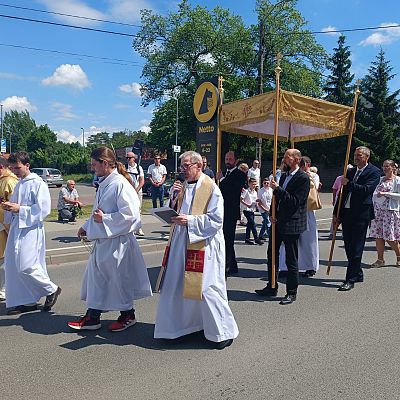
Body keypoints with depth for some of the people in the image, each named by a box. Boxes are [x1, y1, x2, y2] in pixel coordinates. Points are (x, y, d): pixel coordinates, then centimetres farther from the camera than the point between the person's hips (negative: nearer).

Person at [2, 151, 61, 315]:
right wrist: (8, 206, 2)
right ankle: (28, 301, 19)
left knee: (25, 266, -11)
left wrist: (19, 209, -18)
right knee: (13, 266, 8)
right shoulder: (19, 184, 15)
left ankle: (51, 290, 10)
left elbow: (43, 209, -17)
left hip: (31, 229, -8)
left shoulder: (38, 184, -10)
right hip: (17, 228, 9)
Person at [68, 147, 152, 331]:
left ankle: (128, 315, 27)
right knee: (96, 277, 14)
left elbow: (129, 214, -23)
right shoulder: (104, 184, 9)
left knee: (119, 278, 6)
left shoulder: (120, 184, -19)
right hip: (102, 240, 9)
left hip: (117, 241, -9)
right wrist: (87, 226, 14)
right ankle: (92, 317, 27)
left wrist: (104, 219, -20)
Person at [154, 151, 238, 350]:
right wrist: (175, 195, 0)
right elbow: (176, 210, 17)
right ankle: (181, 325, 30)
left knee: (206, 288, -3)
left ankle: (224, 331, 15)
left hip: (203, 245, -7)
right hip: (181, 243, 7)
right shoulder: (184, 186, 10)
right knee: (177, 286, 11)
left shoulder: (211, 189, -10)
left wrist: (190, 220, -20)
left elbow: (216, 220, -14)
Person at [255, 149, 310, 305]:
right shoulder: (284, 176, 14)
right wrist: (273, 214, 4)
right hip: (278, 222, 9)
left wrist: (278, 189, -21)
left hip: (292, 224, -9)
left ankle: (291, 292, 16)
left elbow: (295, 201, -20)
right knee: (272, 255, 15)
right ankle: (272, 287, 29)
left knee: (291, 260, 2)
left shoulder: (303, 178, -12)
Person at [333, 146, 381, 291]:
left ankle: (350, 280, -1)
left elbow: (366, 189, -19)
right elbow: (342, 193, 16)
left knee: (356, 248, -4)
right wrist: (336, 213, 13)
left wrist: (348, 184, -14)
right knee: (348, 246, 12)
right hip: (346, 213, 7)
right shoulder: (350, 172, 16)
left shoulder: (374, 172, -3)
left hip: (361, 214, -7)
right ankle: (358, 274, 28)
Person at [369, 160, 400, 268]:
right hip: (378, 210, 5)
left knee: (390, 237, -3)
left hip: (390, 210, -5)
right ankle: (380, 259, 11)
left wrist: (385, 193, -16)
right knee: (378, 235, 3)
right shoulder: (380, 179, 14)